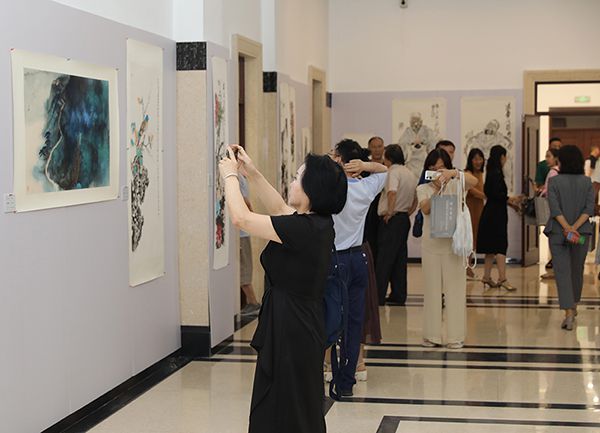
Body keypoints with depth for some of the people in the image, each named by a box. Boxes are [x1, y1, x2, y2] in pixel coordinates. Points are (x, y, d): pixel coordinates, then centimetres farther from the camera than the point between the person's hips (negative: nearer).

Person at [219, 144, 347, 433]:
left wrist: (230, 176, -2)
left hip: (289, 332, -9)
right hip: (305, 327, 9)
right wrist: (251, 173, 18)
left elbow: (240, 218, -17)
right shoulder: (321, 223, 3)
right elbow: (279, 209, 22)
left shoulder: (301, 228, -23)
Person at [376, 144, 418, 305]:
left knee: (384, 258, -4)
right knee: (400, 258, 12)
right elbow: (417, 198, 19)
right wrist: (408, 212, 16)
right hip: (405, 219, 8)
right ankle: (399, 296, 15)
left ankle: (378, 296, -1)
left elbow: (392, 192, -30)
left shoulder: (393, 172, -13)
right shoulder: (411, 174, 14)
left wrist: (390, 211, -20)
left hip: (391, 219, -8)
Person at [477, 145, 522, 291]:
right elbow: (496, 194, -22)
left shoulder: (492, 172, 14)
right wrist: (510, 199, -10)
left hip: (490, 213, 10)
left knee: (491, 247, 13)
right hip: (496, 214, -10)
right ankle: (502, 278, -13)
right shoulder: (497, 173, -15)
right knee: (500, 246, -10)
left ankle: (487, 277, 18)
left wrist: (510, 202, 18)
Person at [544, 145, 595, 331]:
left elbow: (555, 209, -15)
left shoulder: (554, 181, -6)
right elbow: (589, 209, -8)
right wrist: (575, 228, -13)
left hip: (558, 233, -3)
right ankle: (574, 306, 37)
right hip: (582, 233, 3)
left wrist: (567, 228, -17)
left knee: (562, 272, -3)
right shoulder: (587, 182, 2)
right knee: (577, 270, 20)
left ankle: (568, 313, -15)